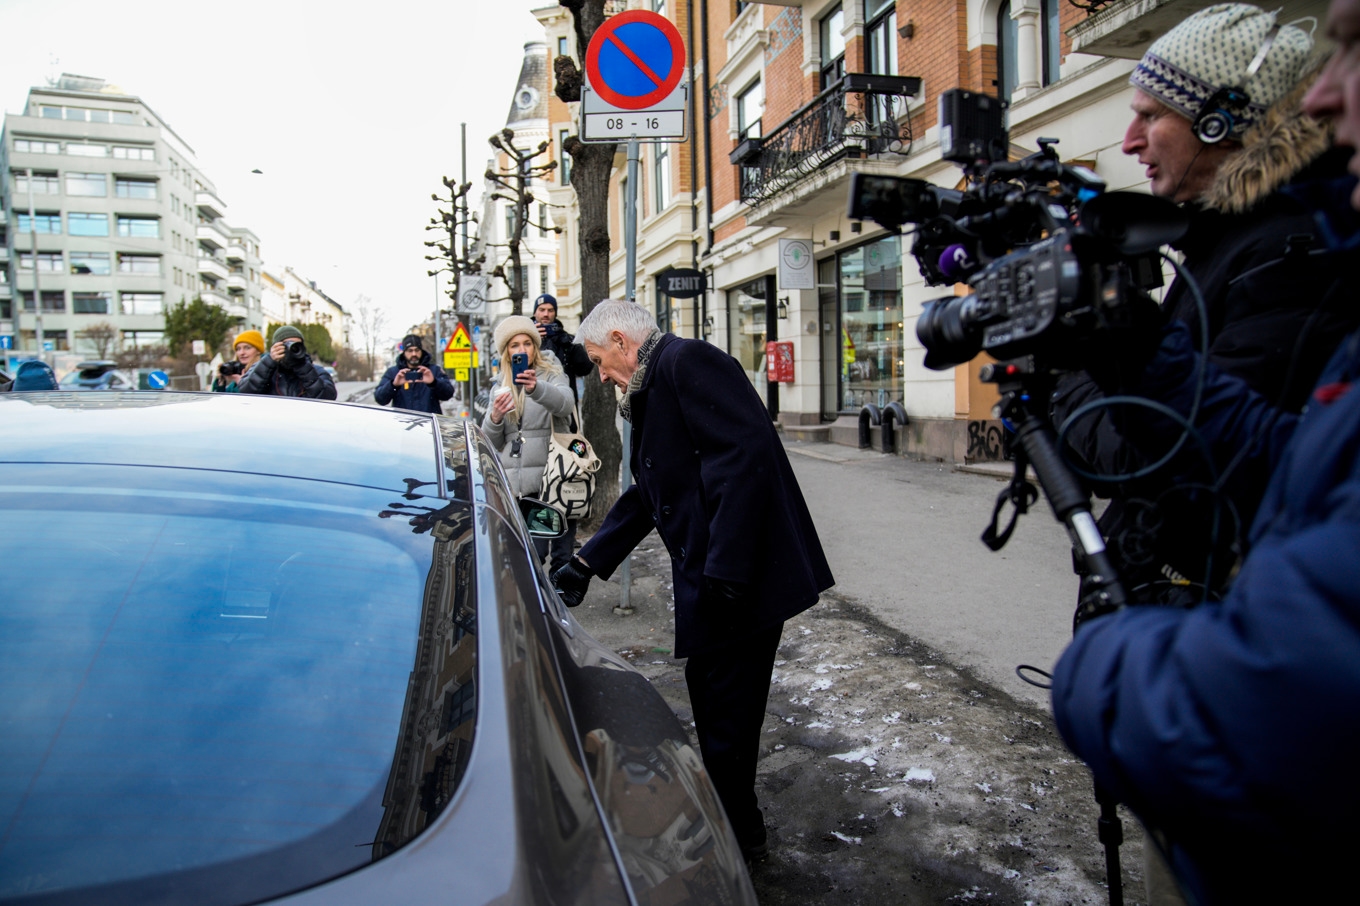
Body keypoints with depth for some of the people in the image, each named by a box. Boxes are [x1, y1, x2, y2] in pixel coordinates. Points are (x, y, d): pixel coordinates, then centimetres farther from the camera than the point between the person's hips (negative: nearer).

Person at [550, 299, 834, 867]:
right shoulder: (650, 390, 19)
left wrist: (726, 567, -27)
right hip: (709, 583, 10)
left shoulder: (687, 361, -13)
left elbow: (747, 452, -25)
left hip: (742, 579, -10)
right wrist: (587, 563, 21)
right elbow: (648, 495, 24)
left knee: (726, 717, 3)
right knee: (712, 702, 21)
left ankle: (736, 840, 24)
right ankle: (733, 827, 39)